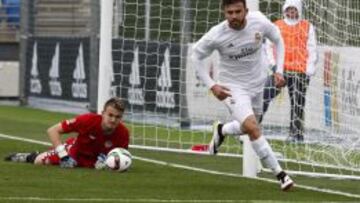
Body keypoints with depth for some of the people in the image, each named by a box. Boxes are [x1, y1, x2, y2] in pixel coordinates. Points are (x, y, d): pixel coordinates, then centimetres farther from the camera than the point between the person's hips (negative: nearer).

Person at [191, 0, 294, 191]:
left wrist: (279, 71, -5)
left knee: (248, 128, 21)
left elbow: (278, 40, 2)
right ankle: (280, 174, -11)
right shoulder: (217, 35, -24)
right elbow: (196, 55, -7)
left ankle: (221, 131, 54)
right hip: (233, 87, -4)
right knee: (252, 128, -21)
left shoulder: (259, 22, -18)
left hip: (257, 83, 4)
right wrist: (211, 85, -14)